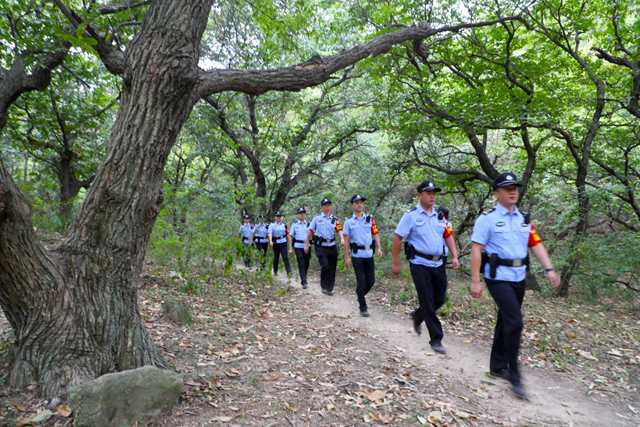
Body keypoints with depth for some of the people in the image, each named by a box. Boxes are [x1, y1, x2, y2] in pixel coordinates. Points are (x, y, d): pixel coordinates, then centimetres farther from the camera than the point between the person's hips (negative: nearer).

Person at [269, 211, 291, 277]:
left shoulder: (284, 225, 10)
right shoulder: (272, 225, 0)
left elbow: (287, 233, 12)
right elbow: (270, 233, -12)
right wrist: (270, 241, -28)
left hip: (283, 242, 1)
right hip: (276, 243, -1)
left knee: (285, 257, -8)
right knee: (276, 257, 9)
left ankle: (289, 271, -12)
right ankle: (275, 271, 24)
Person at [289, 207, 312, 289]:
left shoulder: (309, 224, 6)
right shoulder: (294, 225, 3)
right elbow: (290, 236, 4)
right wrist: (290, 248, 0)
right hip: (298, 246, -2)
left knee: (306, 264, 10)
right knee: (301, 264, -7)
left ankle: (303, 278, 31)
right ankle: (304, 282, -7)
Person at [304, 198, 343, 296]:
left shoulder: (334, 219, 8)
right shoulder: (317, 218, 3)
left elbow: (339, 229, -3)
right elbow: (310, 231, 5)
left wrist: (342, 238, -23)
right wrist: (306, 245, 4)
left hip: (332, 246, 3)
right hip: (321, 246, -3)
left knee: (332, 268, 6)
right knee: (325, 266, -16)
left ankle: (330, 288, 22)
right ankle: (324, 286, 6)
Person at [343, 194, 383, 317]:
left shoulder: (370, 219, 6)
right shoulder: (349, 221, 1)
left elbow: (375, 234, 5)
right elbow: (346, 240, 0)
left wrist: (379, 248, -9)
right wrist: (347, 257, -2)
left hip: (369, 254, 3)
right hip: (357, 255, -3)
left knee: (371, 281, 8)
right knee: (361, 281, -1)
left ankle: (360, 294, 36)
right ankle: (363, 308, 11)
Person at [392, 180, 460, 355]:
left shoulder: (439, 216, 11)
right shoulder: (411, 215, -7)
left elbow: (448, 236, 15)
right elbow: (397, 238, -7)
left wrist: (455, 256, 2)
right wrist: (396, 263, -8)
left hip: (437, 264, 6)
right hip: (420, 264, -6)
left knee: (439, 299, 14)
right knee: (428, 301, -3)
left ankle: (418, 317, 40)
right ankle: (436, 339, 8)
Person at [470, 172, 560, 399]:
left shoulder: (524, 219, 12)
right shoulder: (487, 218, -8)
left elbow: (536, 244, 10)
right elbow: (476, 250, -11)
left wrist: (549, 269, -5)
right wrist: (475, 281, -15)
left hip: (519, 277, 7)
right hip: (498, 277, -6)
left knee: (505, 322, 15)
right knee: (514, 322, -14)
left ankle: (497, 366, 31)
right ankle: (514, 375, 0)